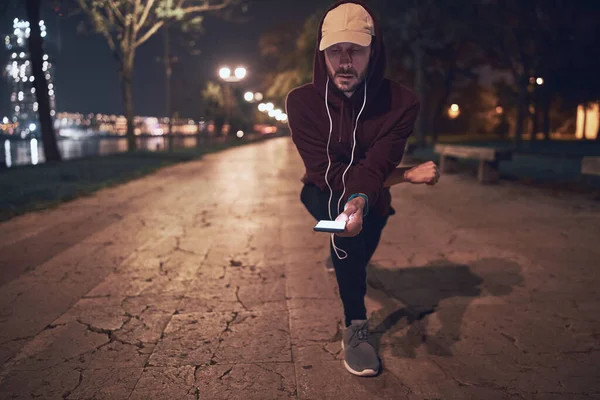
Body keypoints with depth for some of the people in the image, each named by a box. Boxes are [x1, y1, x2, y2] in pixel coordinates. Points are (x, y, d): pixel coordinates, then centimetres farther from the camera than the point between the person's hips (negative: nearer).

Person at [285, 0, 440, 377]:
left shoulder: (401, 102, -23)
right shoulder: (303, 101, -23)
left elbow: (374, 168, -34)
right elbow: (327, 174, -28)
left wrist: (360, 201, -58)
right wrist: (406, 175, -29)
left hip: (372, 201, 2)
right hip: (323, 194, -2)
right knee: (338, 202, -32)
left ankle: (339, 253, 56)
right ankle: (357, 327, -22)